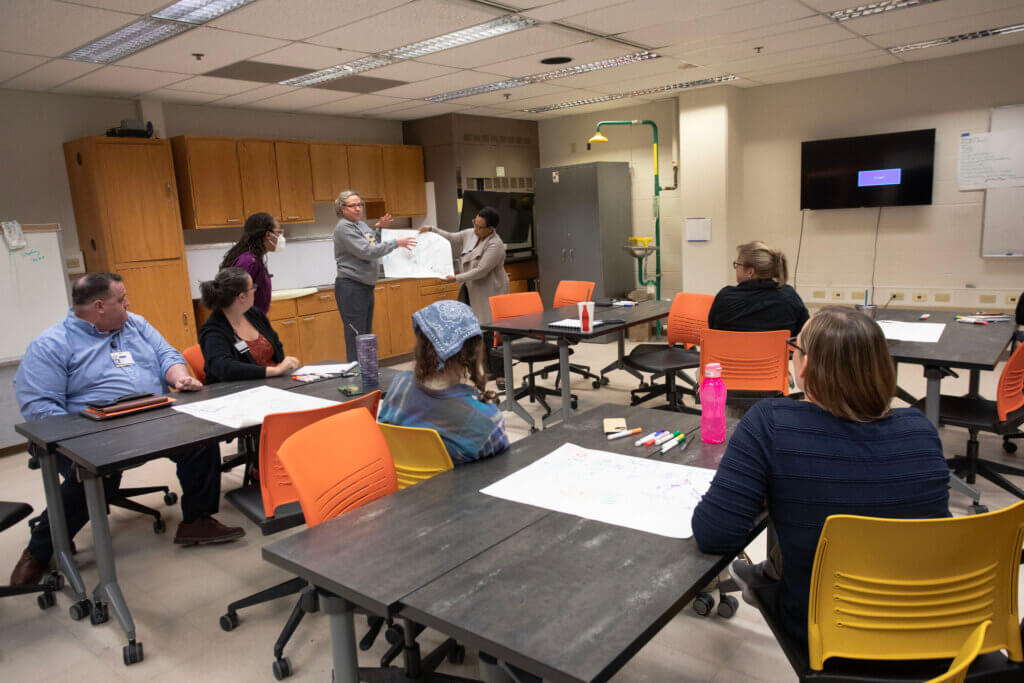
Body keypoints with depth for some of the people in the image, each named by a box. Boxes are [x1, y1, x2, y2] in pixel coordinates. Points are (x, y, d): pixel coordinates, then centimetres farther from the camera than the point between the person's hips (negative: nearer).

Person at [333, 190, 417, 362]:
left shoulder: (361, 224, 13)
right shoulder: (344, 227, -13)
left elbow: (374, 246, 21)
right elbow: (366, 252, -20)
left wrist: (378, 228, 8)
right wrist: (396, 243, -15)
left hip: (366, 286, 9)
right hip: (350, 288, -9)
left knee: (366, 335, 14)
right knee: (356, 338, -8)